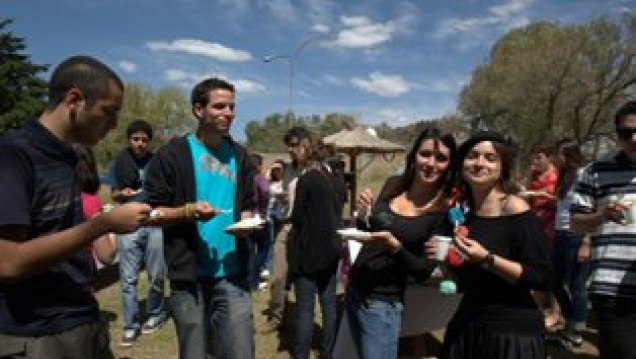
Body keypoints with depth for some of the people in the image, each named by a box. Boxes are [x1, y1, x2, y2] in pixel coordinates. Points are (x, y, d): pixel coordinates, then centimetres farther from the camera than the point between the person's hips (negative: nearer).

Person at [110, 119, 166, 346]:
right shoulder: (119, 162, 6)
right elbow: (113, 194, 11)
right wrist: (122, 194, -11)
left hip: (155, 224, 0)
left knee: (156, 276, 7)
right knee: (128, 278, 1)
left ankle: (155, 314, 27)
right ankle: (130, 325, 10)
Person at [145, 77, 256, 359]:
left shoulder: (238, 156, 9)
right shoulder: (173, 154, -5)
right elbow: (153, 212, -4)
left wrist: (246, 223, -5)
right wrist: (188, 211, -21)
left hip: (232, 272, 3)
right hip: (188, 273, -3)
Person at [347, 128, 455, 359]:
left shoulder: (445, 209, -14)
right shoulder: (394, 185, -2)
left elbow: (424, 271, -12)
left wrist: (395, 246, -27)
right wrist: (364, 216, -10)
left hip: (382, 303, -5)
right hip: (354, 290, 5)